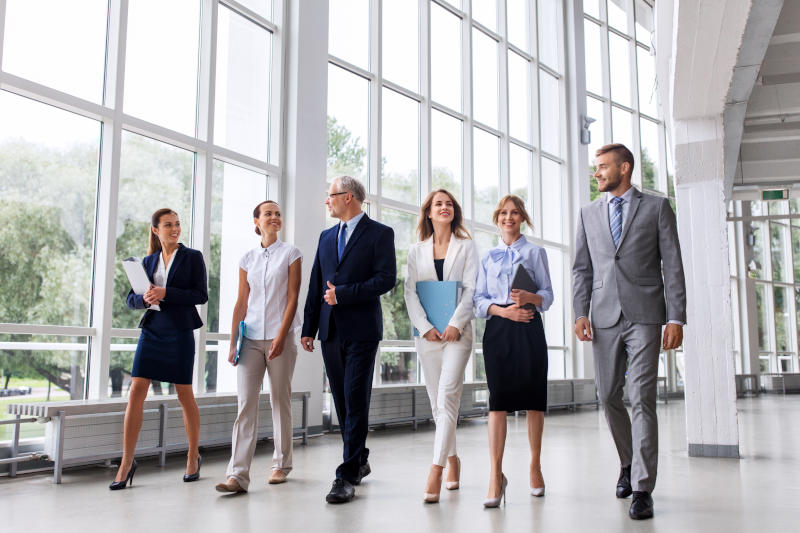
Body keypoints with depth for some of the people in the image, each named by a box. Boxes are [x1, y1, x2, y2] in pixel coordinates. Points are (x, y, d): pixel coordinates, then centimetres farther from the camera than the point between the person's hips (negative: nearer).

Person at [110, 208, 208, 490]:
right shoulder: (148, 261, 12)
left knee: (185, 395, 5)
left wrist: (166, 293, -17)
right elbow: (131, 299, 12)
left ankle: (193, 457, 21)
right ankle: (127, 462, 3)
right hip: (151, 331, 3)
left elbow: (201, 295, -7)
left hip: (180, 332, -3)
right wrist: (144, 298, -11)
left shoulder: (192, 257, 2)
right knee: (135, 394, -5)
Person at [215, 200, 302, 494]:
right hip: (251, 338, 2)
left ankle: (281, 464, 19)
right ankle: (238, 474, -9)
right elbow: (241, 303, 12)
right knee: (246, 402, -6)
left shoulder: (290, 254, 4)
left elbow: (292, 298, -3)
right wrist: (233, 342, 5)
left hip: (279, 337, -2)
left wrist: (281, 337, -13)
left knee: (280, 401, 5)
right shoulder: (247, 259, 12)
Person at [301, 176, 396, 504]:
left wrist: (343, 294, -14)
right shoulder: (326, 237, 17)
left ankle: (347, 476, -5)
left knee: (356, 402, -7)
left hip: (361, 330, -6)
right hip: (331, 330, 6)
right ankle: (360, 462, 25)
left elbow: (387, 279, -12)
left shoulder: (380, 233, -1)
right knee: (342, 402, 11)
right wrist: (309, 328, 11)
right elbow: (316, 285, 16)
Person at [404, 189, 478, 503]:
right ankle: (452, 458, 23)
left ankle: (436, 470, -18)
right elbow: (410, 292, 5)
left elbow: (471, 289, -1)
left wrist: (455, 324, -13)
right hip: (427, 333, 3)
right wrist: (425, 327, -8)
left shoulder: (466, 247, 8)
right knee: (437, 402, 7)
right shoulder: (416, 251, 13)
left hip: (457, 331, -3)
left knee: (447, 397, -15)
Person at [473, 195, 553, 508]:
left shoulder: (535, 252, 11)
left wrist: (529, 297, -17)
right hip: (497, 329, 1)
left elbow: (547, 295, 5)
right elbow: (479, 299, 9)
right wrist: (502, 310, -10)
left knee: (532, 397, 1)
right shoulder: (488, 257, 16)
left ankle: (535, 466, 15)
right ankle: (496, 475, -9)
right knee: (498, 399, -7)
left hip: (529, 329, -1)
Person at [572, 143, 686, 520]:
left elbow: (673, 266, 2)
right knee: (609, 397, 8)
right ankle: (628, 462, 31)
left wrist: (676, 318, -6)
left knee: (642, 400, -7)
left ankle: (642, 488, -1)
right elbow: (582, 268, 13)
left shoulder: (656, 207, 6)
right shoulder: (588, 213, 14)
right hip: (605, 318, 4)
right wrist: (580, 313, 1)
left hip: (644, 316, -3)